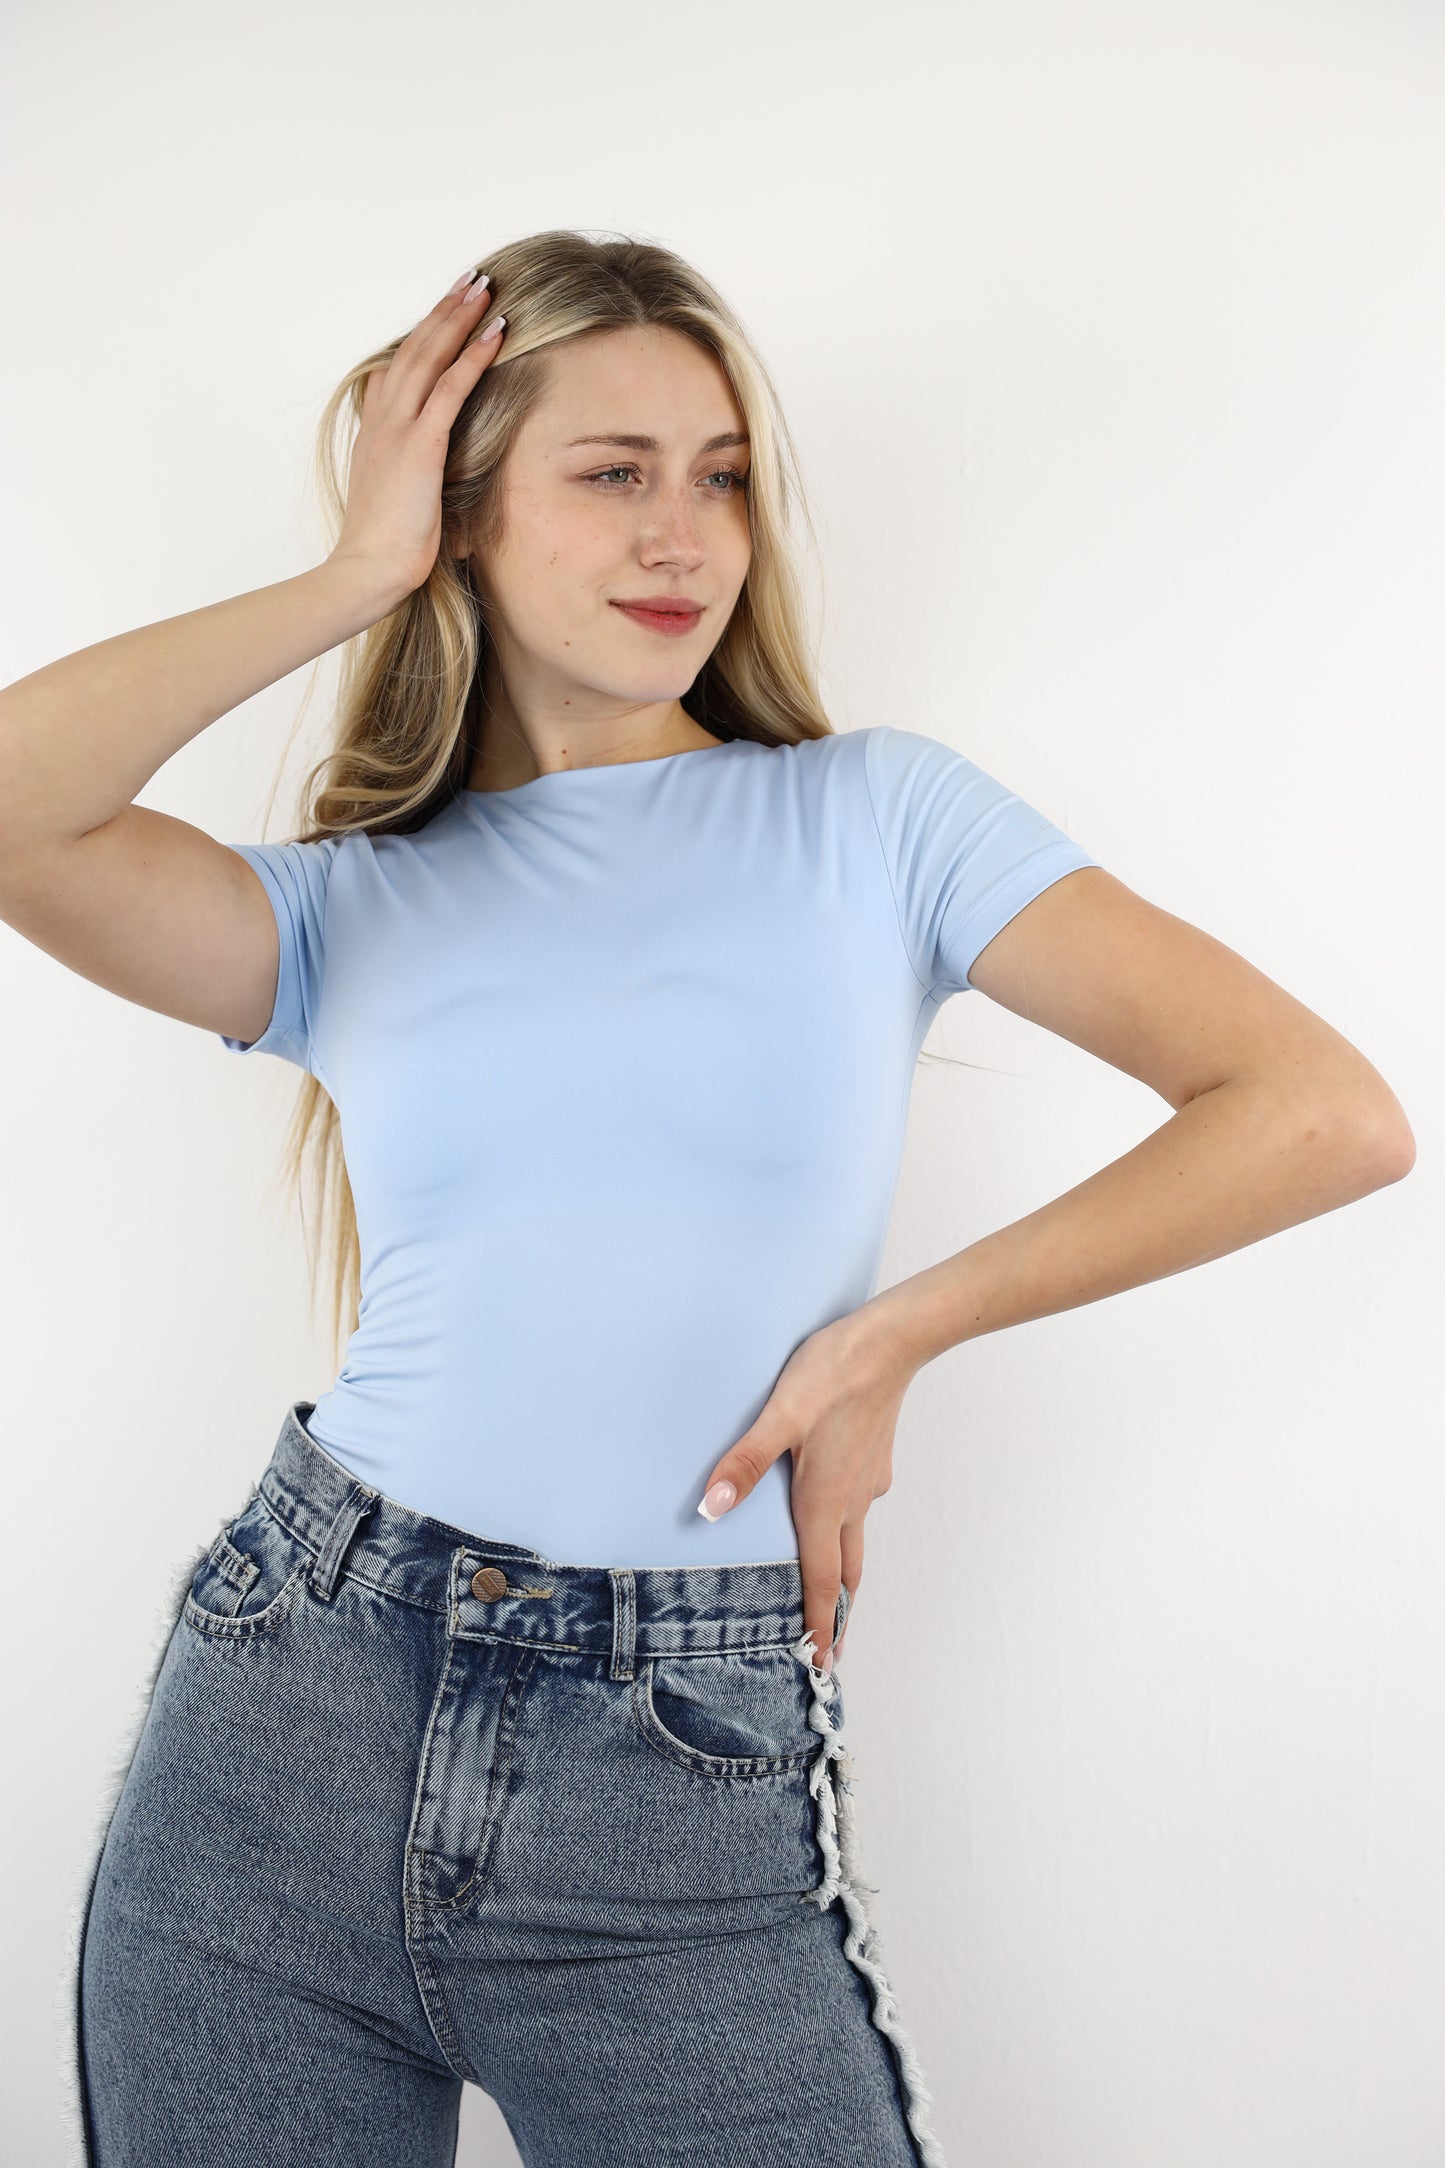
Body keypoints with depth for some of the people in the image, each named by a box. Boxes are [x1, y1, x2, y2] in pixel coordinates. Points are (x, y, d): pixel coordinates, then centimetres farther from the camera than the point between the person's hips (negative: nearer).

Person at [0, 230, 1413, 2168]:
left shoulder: (875, 814, 2)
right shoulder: (352, 901, 6)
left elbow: (1330, 1115, -5)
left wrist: (900, 1328, -6)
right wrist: (354, 579, -4)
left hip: (692, 1790, -1)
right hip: (292, 1714, 2)